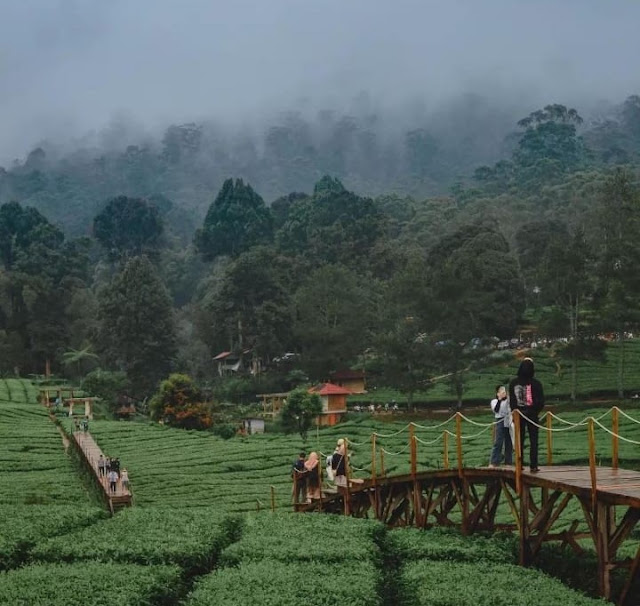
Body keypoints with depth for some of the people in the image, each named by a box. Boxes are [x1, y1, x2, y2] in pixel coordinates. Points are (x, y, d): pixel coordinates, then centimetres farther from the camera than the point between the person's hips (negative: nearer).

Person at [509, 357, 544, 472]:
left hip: (518, 415, 2)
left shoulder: (513, 383, -2)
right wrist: (536, 410, 10)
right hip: (532, 414, -2)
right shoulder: (536, 383, -10)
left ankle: (519, 464, 7)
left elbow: (511, 400, 3)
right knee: (533, 441, 3)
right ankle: (533, 465, -1)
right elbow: (541, 401, -5)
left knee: (520, 440, 9)